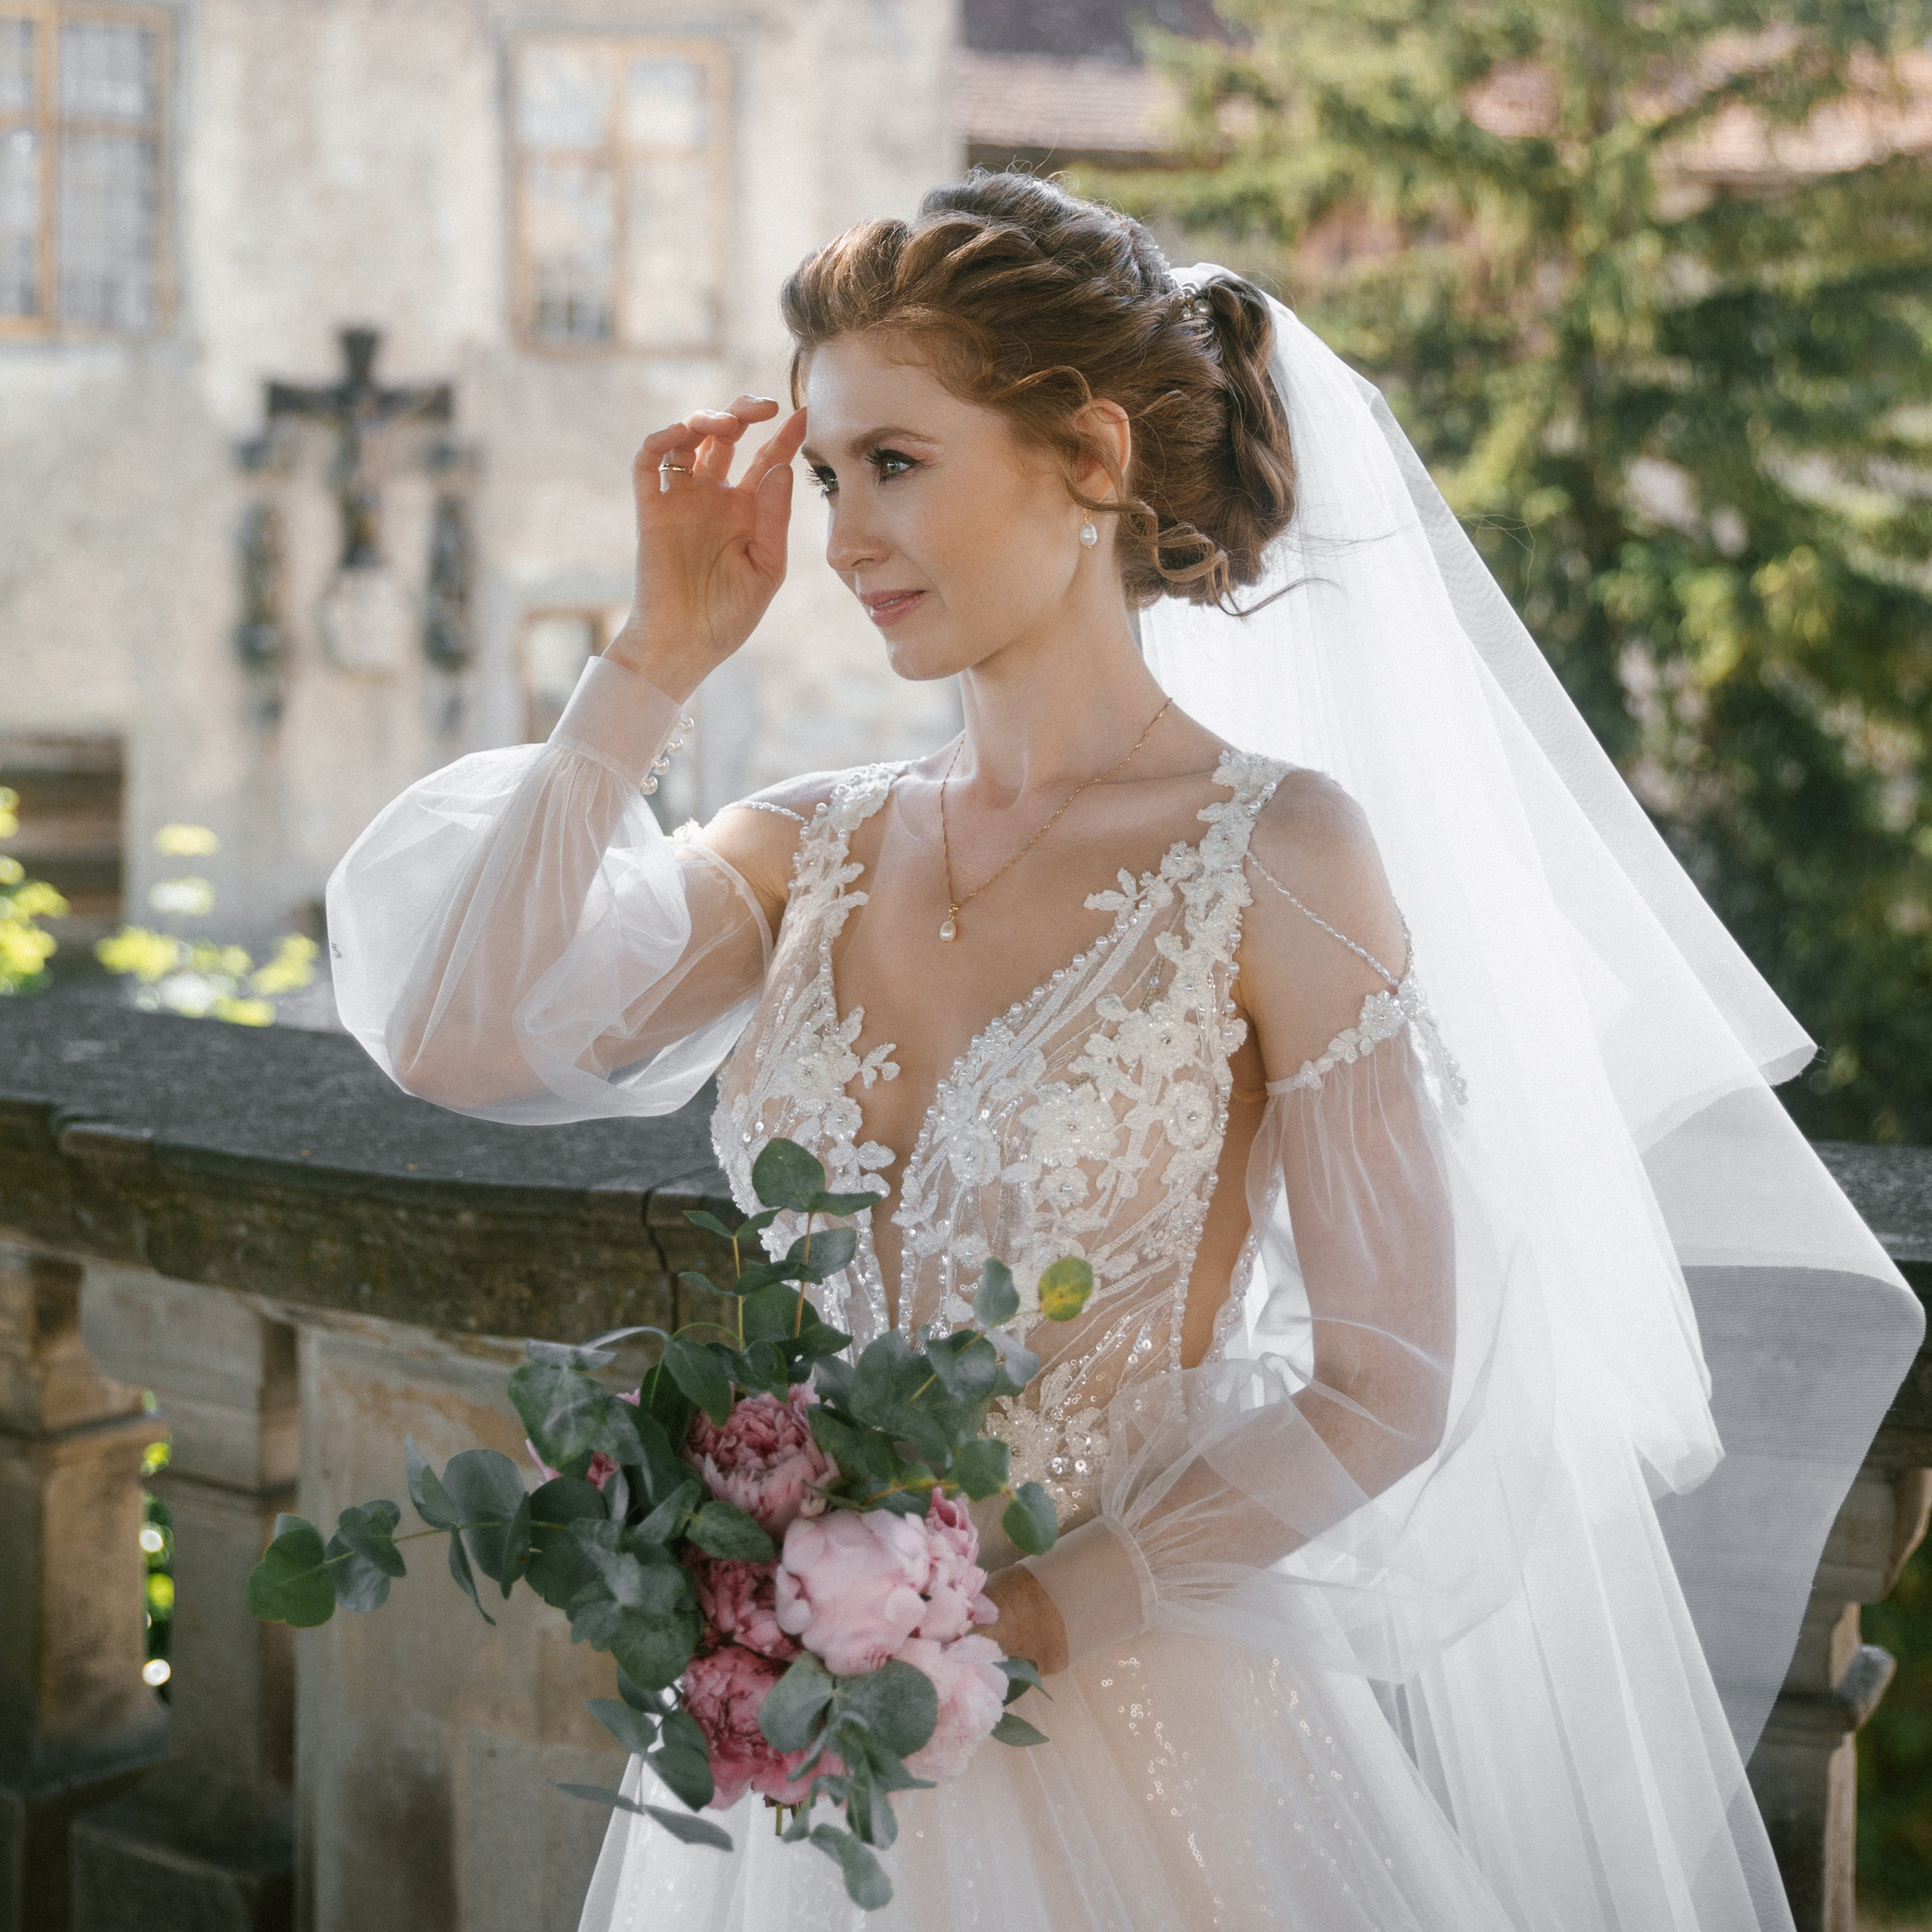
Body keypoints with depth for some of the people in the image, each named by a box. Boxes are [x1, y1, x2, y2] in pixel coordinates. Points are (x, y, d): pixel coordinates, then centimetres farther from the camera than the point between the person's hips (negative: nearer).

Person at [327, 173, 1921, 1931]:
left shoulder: (1275, 852, -12)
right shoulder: (815, 850, 2)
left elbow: (1386, 1385, -11)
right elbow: (454, 1036, -11)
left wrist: (1044, 1612, -17)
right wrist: (664, 653, -7)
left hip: (1113, 1723, -4)